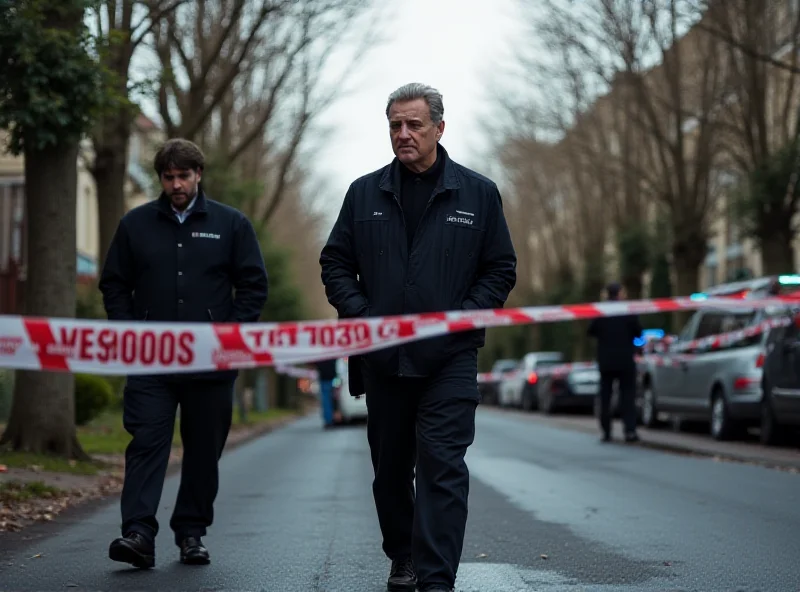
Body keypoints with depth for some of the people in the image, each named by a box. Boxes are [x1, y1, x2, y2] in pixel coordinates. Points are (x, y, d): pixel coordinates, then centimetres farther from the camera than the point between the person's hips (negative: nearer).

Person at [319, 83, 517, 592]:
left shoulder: (478, 193, 4)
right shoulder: (365, 194, 8)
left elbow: (501, 269, 6)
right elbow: (335, 263, 12)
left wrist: (463, 317, -7)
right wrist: (360, 314, -3)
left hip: (450, 359, -3)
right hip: (382, 356, 3)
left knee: (443, 464, -10)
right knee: (390, 467, 12)